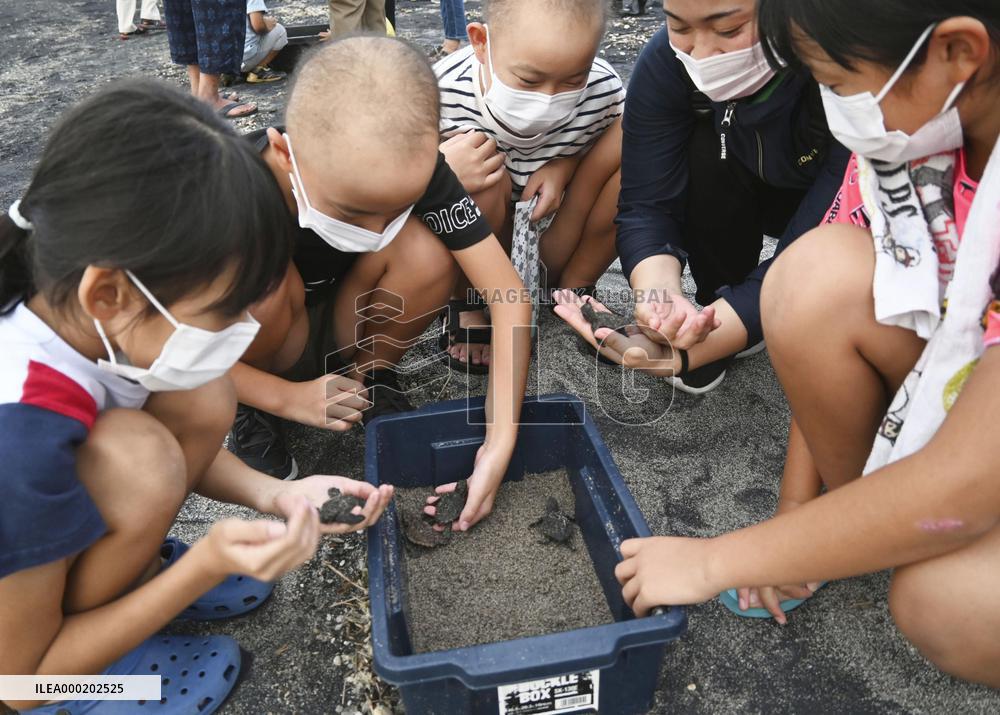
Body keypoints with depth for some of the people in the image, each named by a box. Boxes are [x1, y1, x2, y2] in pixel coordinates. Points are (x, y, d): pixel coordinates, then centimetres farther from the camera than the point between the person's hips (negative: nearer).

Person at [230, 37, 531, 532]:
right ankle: (250, 410, -3)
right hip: (262, 349, -1)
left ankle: (370, 375, 1)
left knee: (428, 253, -28)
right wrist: (286, 398, -24)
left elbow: (508, 293, -28)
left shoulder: (414, 167, -27)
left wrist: (499, 446, -33)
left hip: (343, 330, 2)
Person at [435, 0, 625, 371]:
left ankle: (574, 288, 0)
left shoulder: (605, 91, -19)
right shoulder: (442, 95, -28)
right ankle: (466, 309, -7)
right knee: (484, 171, -33)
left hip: (553, 244, 3)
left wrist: (563, 165, -19)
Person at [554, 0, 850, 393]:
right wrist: (660, 293, -47)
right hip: (769, 190, 3)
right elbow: (646, 205, -25)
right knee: (707, 149, -28)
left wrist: (683, 353, -50)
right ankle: (715, 315, -8)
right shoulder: (667, 60, -26)